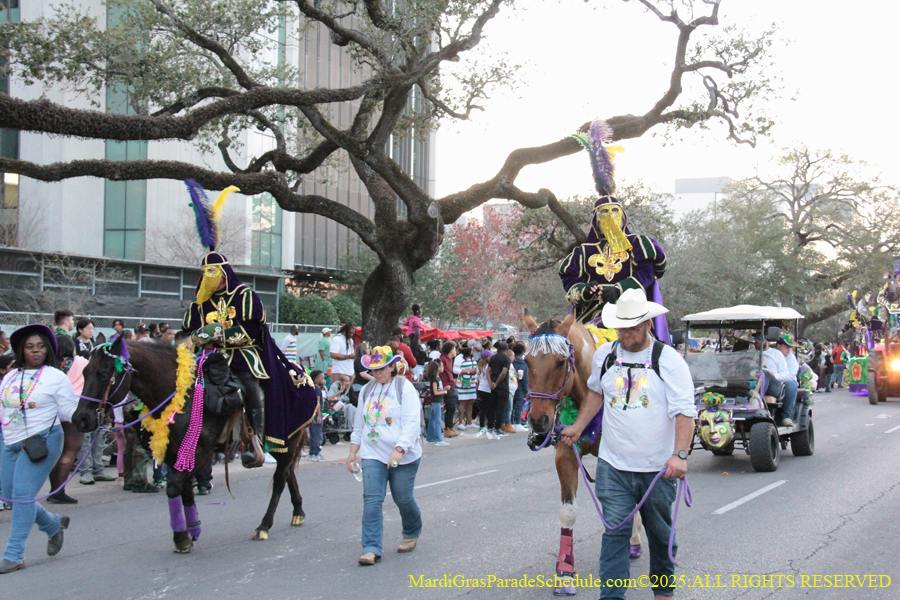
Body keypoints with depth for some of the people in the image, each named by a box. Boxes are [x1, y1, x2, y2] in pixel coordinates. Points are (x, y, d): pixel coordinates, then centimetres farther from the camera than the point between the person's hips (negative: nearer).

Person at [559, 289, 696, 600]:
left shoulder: (669, 360, -8)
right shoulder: (604, 354, 3)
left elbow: (684, 412, -15)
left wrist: (680, 454, -27)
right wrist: (578, 427, 16)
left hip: (657, 467, -1)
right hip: (613, 465, 1)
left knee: (660, 533, 16)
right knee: (614, 531, -4)